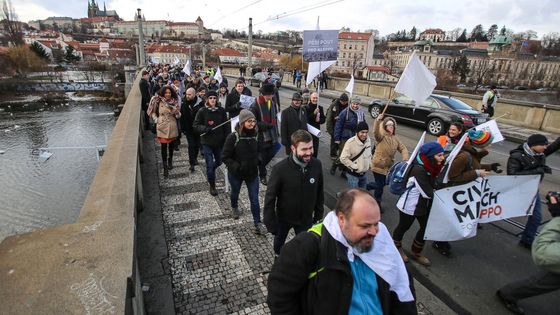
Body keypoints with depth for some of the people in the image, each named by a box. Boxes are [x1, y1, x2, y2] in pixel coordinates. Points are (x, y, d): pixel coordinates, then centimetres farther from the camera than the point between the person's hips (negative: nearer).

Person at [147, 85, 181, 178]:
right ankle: (165, 167, 4)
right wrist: (156, 119, -4)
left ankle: (170, 161, 39)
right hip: (162, 127, -2)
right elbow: (153, 112, 9)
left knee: (171, 145, 15)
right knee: (164, 147, -2)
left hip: (172, 126, 2)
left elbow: (178, 116, 0)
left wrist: (176, 112, -21)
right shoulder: (159, 102, -4)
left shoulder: (174, 102, 0)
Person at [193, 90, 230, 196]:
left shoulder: (221, 111, -2)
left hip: (219, 141, 3)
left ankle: (210, 172, 51)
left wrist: (226, 139, -3)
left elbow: (226, 126, 2)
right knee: (210, 165, 0)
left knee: (219, 162, 17)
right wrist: (204, 128, -22)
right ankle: (212, 186, 18)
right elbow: (196, 125, -3)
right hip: (207, 142, -3)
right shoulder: (202, 111, -7)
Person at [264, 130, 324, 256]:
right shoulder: (280, 168, -27)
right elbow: (270, 198, -18)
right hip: (283, 217, 0)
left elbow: (319, 192, -3)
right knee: (279, 241, 28)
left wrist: (318, 214, 4)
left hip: (306, 218, 1)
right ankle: (278, 257, 60)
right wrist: (271, 224, -15)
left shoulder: (317, 165, -17)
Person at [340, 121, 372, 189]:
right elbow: (343, 158, -22)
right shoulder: (351, 142, -23)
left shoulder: (368, 140, -4)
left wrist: (369, 163, 6)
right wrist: (354, 166, -18)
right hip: (353, 174, -6)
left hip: (364, 173, 6)